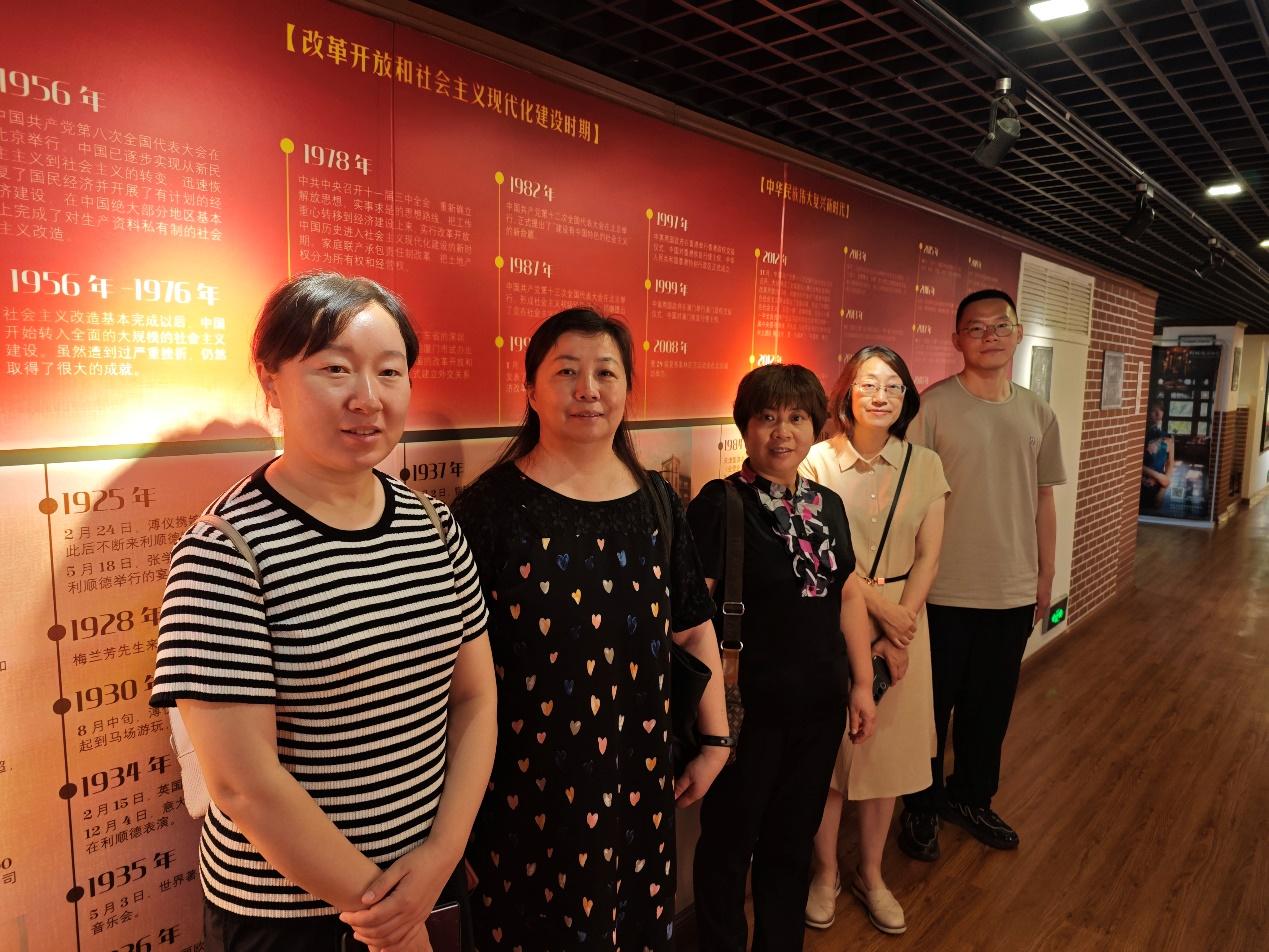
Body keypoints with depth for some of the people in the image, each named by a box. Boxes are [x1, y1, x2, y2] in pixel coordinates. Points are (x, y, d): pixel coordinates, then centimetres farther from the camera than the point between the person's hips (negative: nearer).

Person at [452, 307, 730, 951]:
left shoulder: (655, 501, 2)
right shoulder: (491, 508, -12)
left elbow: (694, 630, 8)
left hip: (638, 776, 4)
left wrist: (715, 739, 9)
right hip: (529, 784, -4)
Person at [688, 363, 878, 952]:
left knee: (793, 840, 22)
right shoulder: (720, 503, -15)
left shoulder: (827, 504, 5)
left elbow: (849, 595, 11)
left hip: (819, 705, 6)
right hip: (749, 707, -5)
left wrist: (863, 682, 11)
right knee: (729, 843, 14)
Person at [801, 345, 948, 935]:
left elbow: (928, 556, 0)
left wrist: (899, 626, -9)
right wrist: (879, 606, -12)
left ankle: (871, 874, 32)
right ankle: (826, 873, 29)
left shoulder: (925, 466, 1)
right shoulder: (819, 460, -7)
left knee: (887, 749, 12)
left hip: (901, 620, 3)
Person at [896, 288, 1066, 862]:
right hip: (943, 591, -5)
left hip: (1014, 592, 5)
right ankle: (922, 807, 31)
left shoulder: (1038, 415, 5)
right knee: (931, 706, 10)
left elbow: (1043, 499, 12)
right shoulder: (933, 406, -11)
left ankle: (971, 798, 40)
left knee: (991, 706, 19)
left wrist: (1045, 577, 14)